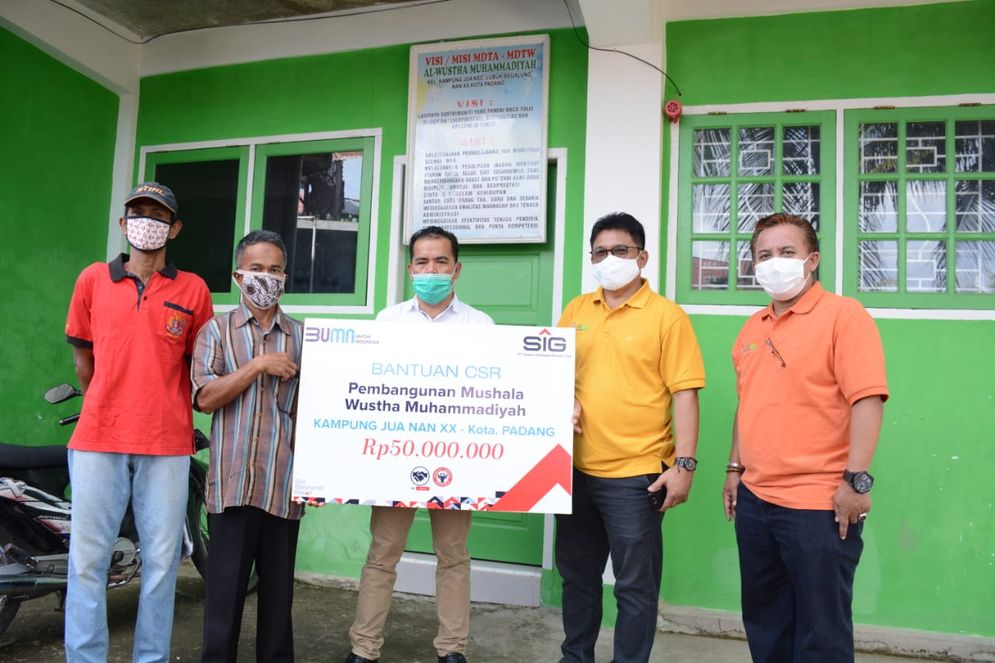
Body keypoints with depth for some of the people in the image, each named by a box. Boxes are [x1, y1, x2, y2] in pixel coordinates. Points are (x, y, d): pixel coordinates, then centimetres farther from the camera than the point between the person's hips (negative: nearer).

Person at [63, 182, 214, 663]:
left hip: (167, 444, 0)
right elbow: (81, 351, 16)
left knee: (161, 560, 5)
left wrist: (169, 409, 11)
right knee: (87, 558, 4)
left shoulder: (193, 289, 5)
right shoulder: (93, 279, 8)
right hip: (98, 441, 1)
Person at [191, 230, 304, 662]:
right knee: (226, 582, 5)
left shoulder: (304, 336, 11)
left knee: (279, 584, 10)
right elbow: (205, 397, -4)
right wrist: (259, 365, -12)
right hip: (232, 480, -1)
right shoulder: (216, 330, 7)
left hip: (284, 483, 2)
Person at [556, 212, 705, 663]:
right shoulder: (576, 310, 9)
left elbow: (684, 394, -9)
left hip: (635, 474, -5)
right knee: (577, 574, 19)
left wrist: (684, 463, -14)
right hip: (577, 469, 5)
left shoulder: (667, 315, -6)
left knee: (634, 585, 6)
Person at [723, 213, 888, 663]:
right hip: (755, 498, 7)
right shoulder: (753, 327, 13)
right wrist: (736, 468, 18)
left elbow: (867, 400, -17)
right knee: (763, 618, 19)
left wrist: (855, 480, -21)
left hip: (819, 504, -7)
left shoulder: (843, 315, -9)